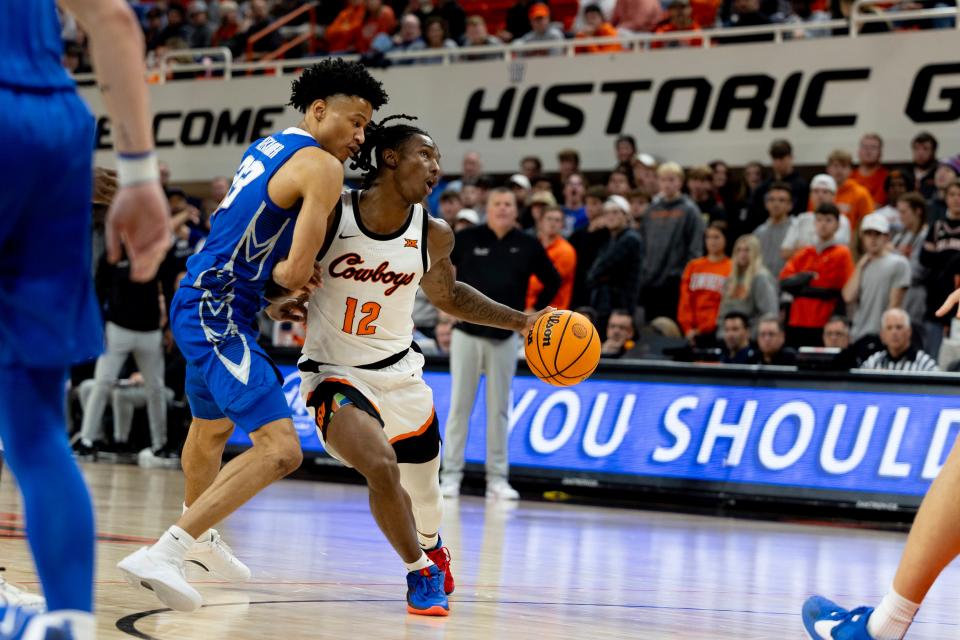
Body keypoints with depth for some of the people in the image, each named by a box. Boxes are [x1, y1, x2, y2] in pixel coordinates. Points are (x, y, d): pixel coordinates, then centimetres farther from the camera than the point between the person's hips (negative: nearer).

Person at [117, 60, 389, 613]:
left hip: (202, 303, 11)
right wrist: (286, 278, 1)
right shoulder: (322, 168, -14)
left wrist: (275, 292, 13)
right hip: (218, 314, -11)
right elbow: (298, 269, -21)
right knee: (281, 448, -21)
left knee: (213, 427, 33)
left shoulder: (268, 147, 14)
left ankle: (200, 536, 58)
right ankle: (161, 556, -26)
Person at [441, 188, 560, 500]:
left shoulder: (528, 245, 2)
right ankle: (451, 474, 4)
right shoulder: (467, 239, -2)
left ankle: (497, 477, 8)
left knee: (499, 409, 3)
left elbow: (552, 281, 13)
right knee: (460, 405, -1)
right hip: (467, 332, -1)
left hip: (505, 336, 1)